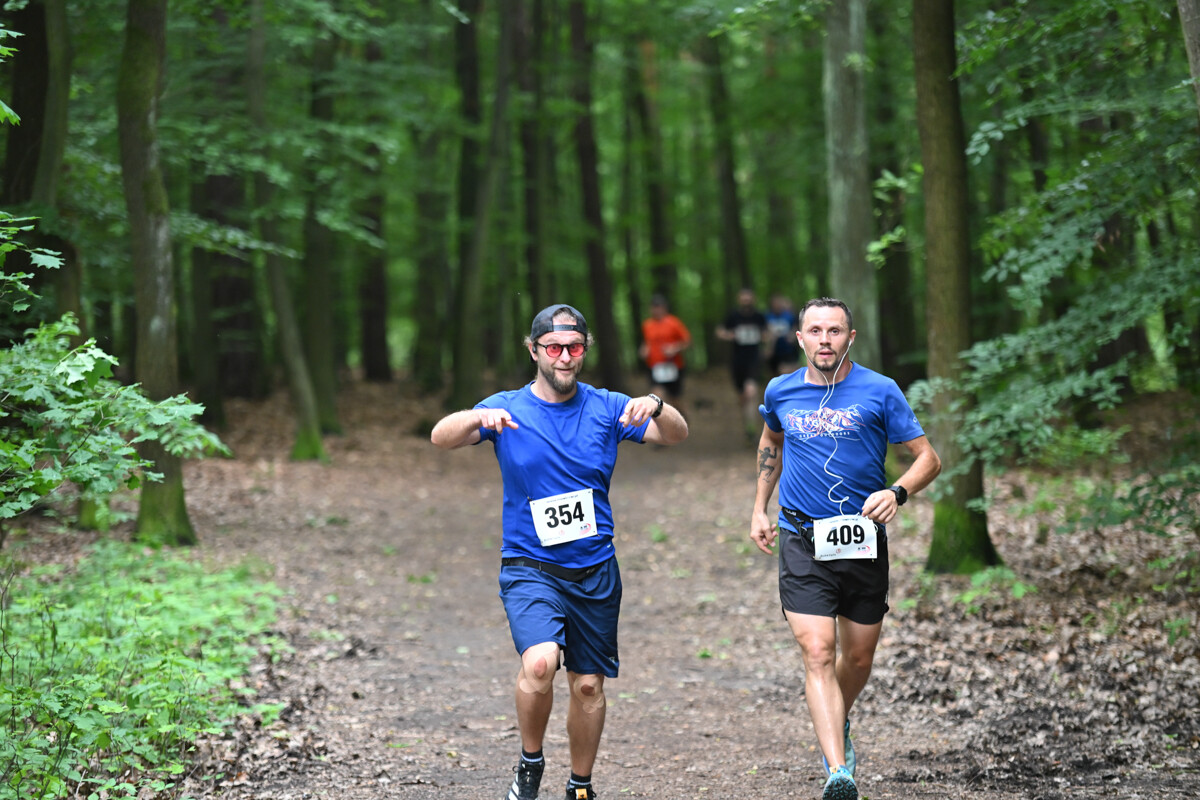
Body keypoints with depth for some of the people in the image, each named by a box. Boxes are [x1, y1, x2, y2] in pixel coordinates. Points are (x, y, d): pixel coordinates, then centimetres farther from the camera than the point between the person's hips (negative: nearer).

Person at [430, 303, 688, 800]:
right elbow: (440, 437, -16)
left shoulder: (606, 407, 3)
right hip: (529, 568, -3)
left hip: (594, 570, 3)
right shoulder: (507, 409, -2)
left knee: (588, 684, 8)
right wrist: (479, 419, -38)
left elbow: (676, 436, -5)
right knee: (540, 661, -26)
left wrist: (655, 406, -28)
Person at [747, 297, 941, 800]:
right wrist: (760, 508, 23)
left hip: (864, 541, 0)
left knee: (859, 658, 12)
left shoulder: (879, 392, -3)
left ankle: (838, 724, 44)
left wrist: (897, 493, -20)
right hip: (802, 541, 0)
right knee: (817, 653, -15)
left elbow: (928, 457, -1)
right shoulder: (781, 392, 4)